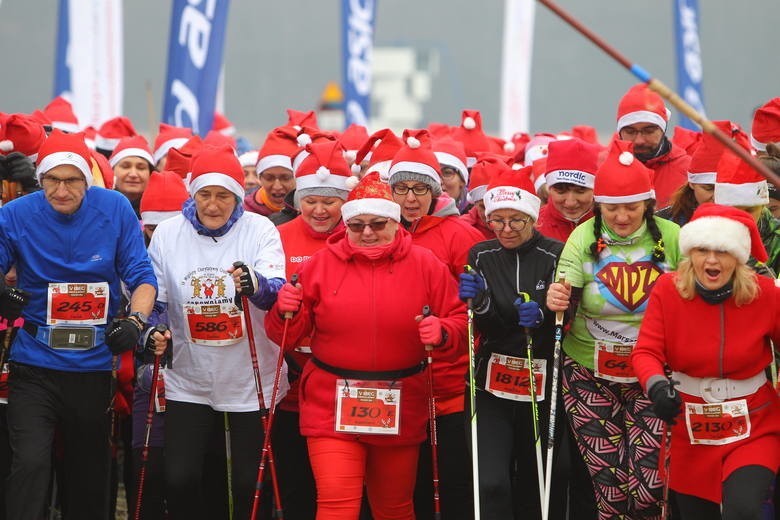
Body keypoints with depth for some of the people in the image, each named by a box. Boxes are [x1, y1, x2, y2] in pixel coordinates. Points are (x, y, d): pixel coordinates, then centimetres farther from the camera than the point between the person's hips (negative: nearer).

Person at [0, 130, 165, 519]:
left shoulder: (115, 209, -5)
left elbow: (142, 276, -3)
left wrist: (135, 321, -21)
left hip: (95, 366, 2)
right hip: (34, 365, -2)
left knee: (90, 474, 13)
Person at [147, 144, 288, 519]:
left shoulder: (260, 230, -7)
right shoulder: (168, 233, 0)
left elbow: (276, 291, -21)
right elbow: (154, 300, 8)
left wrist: (255, 283, -44)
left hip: (250, 382, -2)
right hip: (188, 381, 2)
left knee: (248, 483, 4)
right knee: (180, 479, -4)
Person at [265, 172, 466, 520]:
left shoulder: (426, 266, 0)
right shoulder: (321, 265, 1)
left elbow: (460, 322, 2)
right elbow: (290, 335, 5)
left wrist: (442, 332, -19)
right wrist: (286, 313, -16)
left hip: (400, 411, 1)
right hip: (332, 408, -1)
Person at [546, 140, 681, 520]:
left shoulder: (670, 237, -5)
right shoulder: (584, 238, -5)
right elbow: (566, 298, -9)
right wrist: (555, 301, -32)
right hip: (590, 376, 1)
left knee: (650, 482, -11)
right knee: (609, 484, 0)